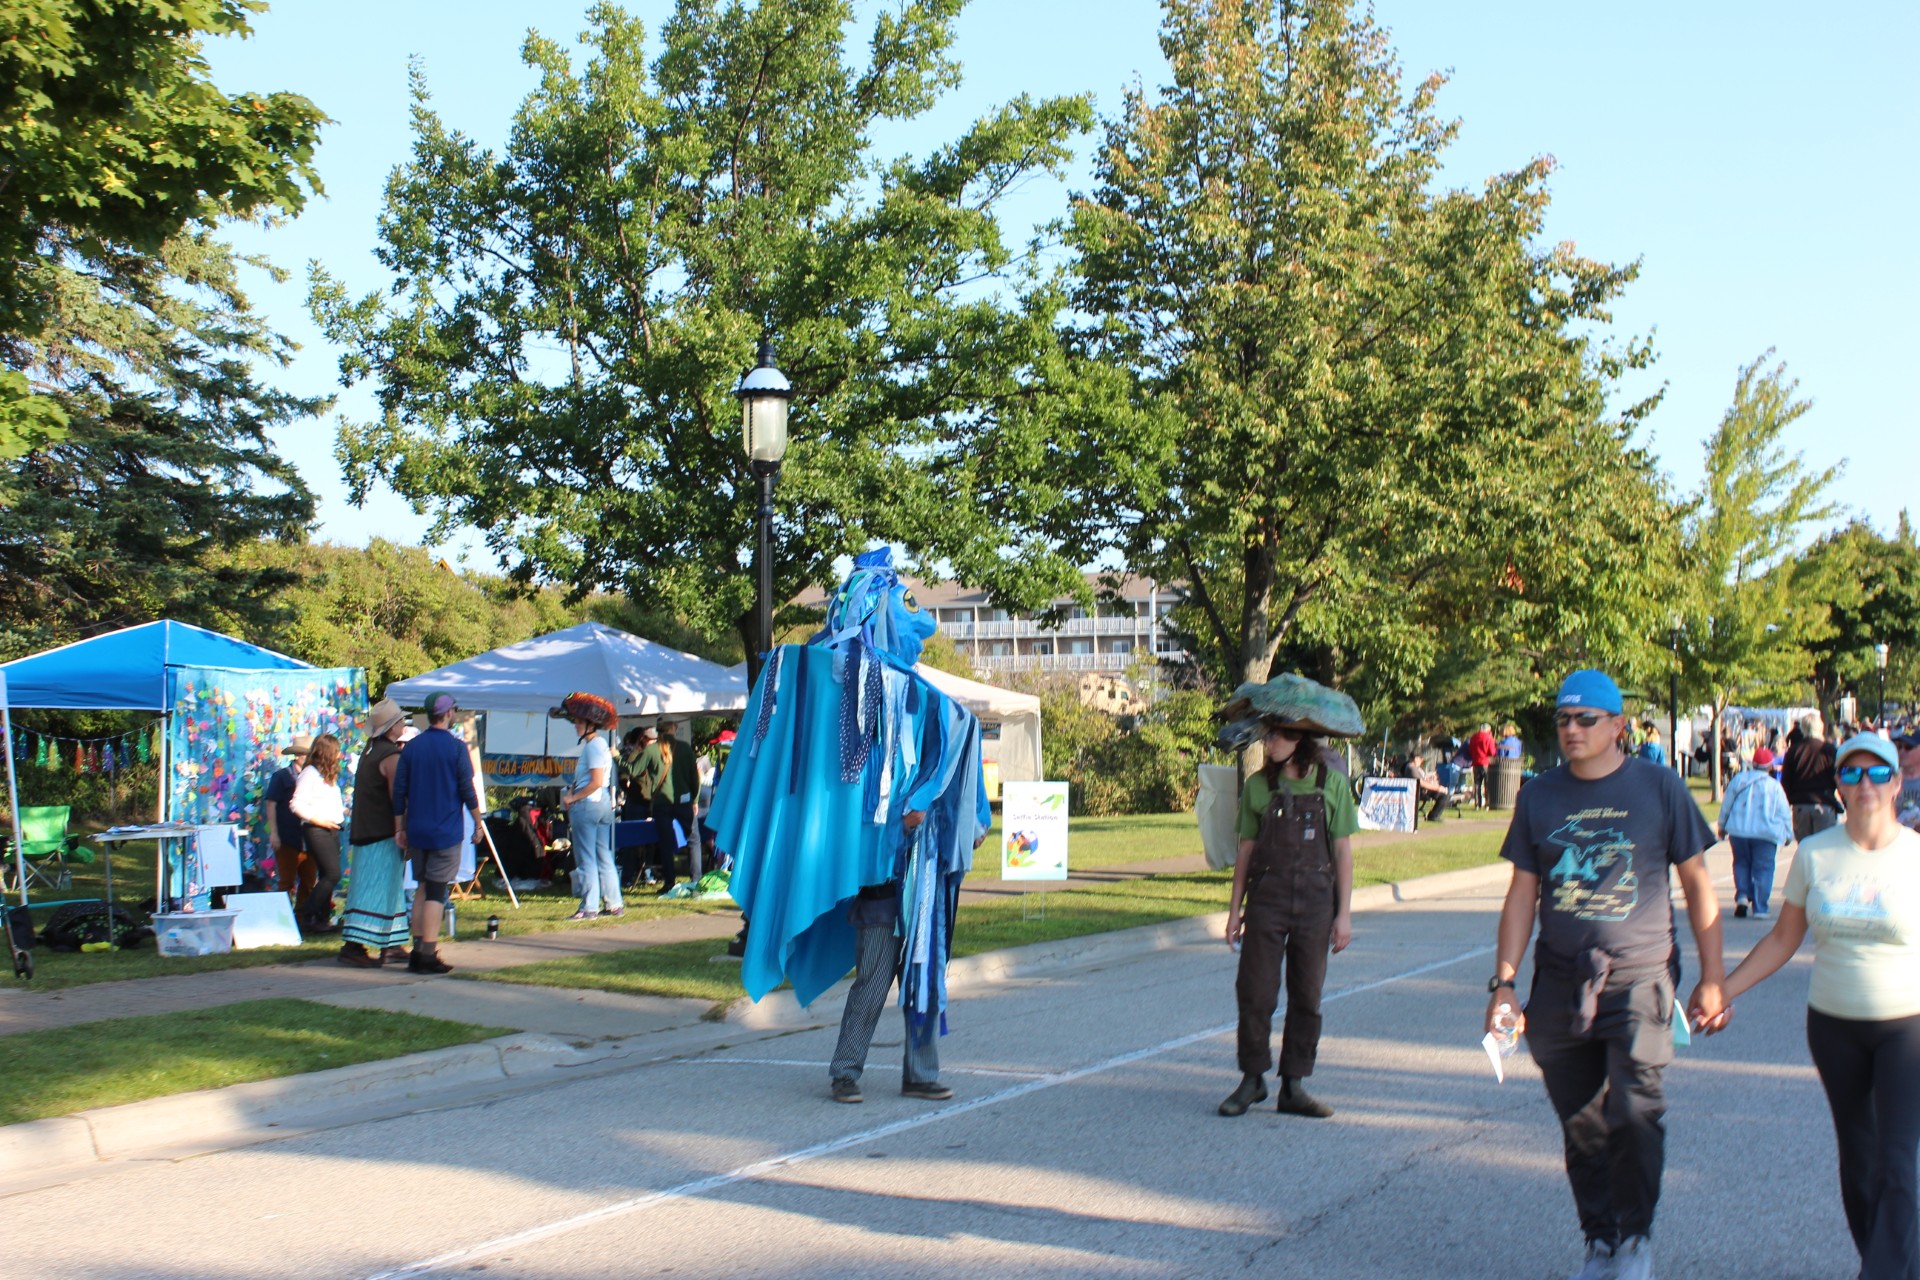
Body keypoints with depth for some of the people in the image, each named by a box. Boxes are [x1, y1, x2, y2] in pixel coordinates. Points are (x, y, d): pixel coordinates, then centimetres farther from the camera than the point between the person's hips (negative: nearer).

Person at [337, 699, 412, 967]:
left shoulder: (370, 750, 14)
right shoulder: (391, 756, -14)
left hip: (364, 832, 9)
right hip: (383, 834, -9)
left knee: (389, 890, 14)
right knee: (378, 890, -9)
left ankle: (391, 946, 18)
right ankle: (354, 946, -13)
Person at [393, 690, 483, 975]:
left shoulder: (410, 747, 5)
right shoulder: (456, 747, -8)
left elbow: (399, 791, 6)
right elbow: (467, 790, -8)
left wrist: (399, 828, 13)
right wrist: (478, 822, 3)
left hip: (417, 832, 5)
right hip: (446, 833, -5)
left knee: (422, 889, 15)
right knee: (437, 892, -3)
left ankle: (417, 951, 13)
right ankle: (428, 955, -5)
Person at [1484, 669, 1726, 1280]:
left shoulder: (1660, 788, 0)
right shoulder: (1539, 795, 7)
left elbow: (1698, 885, 4)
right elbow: (1522, 893, 8)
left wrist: (1711, 978, 2)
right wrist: (1503, 983, 3)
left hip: (1640, 978, -3)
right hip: (1560, 983, 3)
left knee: (1634, 1114, -13)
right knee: (1582, 1126, 8)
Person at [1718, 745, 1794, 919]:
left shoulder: (1738, 779, 4)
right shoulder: (1774, 786, 0)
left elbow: (1726, 805, 10)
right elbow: (1785, 813, 5)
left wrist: (1722, 826, 23)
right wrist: (1788, 834, 18)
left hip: (1739, 831, 2)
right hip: (1766, 833, -2)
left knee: (1741, 863, 19)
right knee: (1763, 869, 3)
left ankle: (1742, 894, 0)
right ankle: (1759, 908, -2)